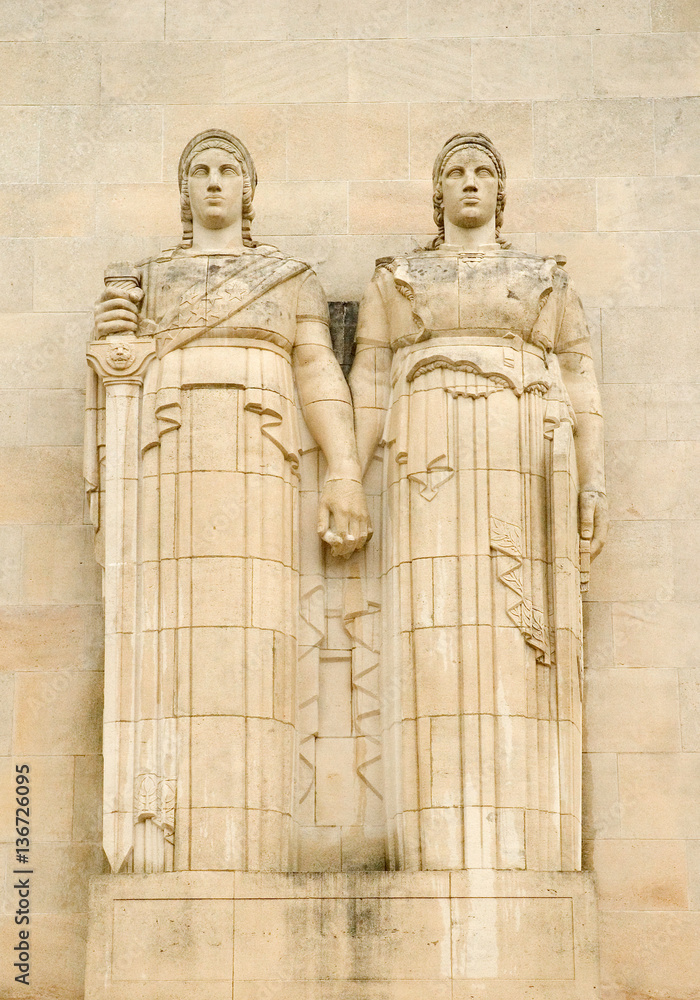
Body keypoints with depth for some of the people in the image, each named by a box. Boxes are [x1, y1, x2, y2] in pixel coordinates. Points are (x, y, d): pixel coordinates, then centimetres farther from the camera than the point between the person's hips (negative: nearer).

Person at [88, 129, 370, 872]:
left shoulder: (290, 277, 18)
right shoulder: (145, 279, 22)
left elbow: (321, 379, 8)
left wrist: (346, 476, -6)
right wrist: (106, 336, -2)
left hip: (256, 465, -1)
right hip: (167, 461, 1)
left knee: (249, 644, -12)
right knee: (168, 648, -10)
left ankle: (246, 857, -15)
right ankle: (160, 853, -13)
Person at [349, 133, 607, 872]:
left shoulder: (548, 282, 18)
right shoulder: (397, 280, 18)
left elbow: (580, 394, 12)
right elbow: (370, 390, 11)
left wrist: (593, 491, 0)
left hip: (526, 474, 1)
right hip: (434, 471, 0)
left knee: (525, 660, -8)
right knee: (438, 657, -11)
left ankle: (526, 857, -7)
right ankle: (446, 858, -12)